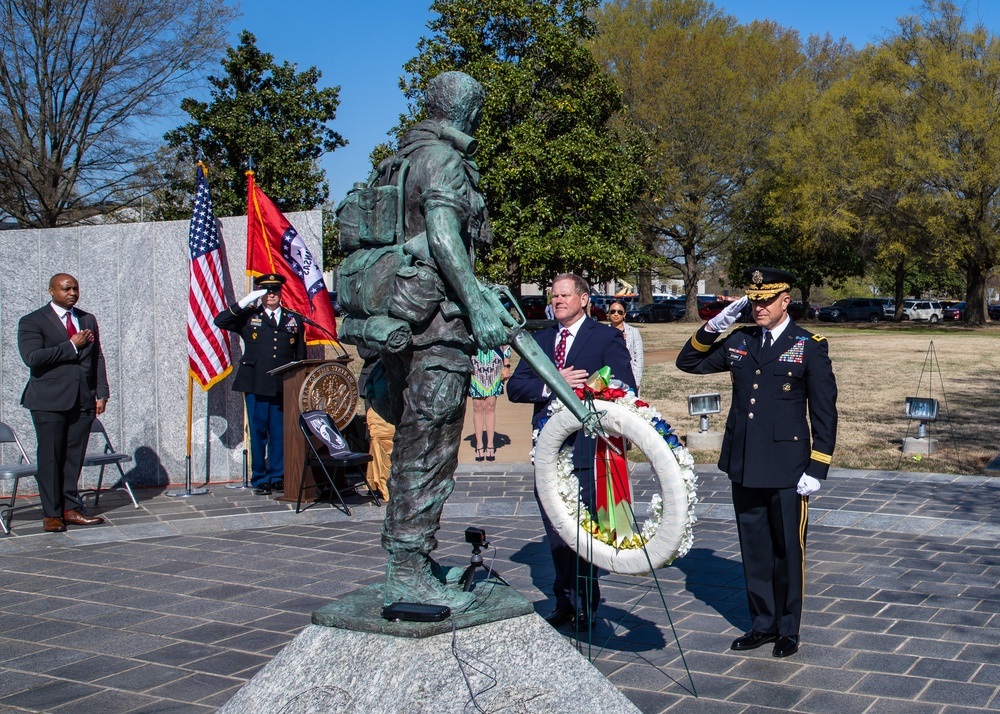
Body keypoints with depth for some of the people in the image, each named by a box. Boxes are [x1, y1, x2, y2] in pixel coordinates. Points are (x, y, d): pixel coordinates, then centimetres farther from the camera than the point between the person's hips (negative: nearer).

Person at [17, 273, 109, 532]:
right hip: (50, 402, -4)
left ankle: (71, 508, 13)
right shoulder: (32, 322, -1)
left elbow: (97, 358, 15)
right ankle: (51, 514, 7)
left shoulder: (88, 320, 16)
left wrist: (101, 394, 6)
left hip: (83, 401, 4)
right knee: (50, 458, 0)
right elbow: (32, 357, -15)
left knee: (75, 457, 5)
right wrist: (71, 346, -13)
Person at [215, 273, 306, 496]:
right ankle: (260, 480, 10)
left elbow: (301, 356, 14)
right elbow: (220, 321, -4)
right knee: (258, 433, 2)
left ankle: (278, 477, 12)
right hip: (256, 385, -1)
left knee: (280, 434, 3)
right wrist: (246, 302, -9)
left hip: (284, 387, 1)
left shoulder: (294, 319, 14)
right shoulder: (249, 317, 9)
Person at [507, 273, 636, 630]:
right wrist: (552, 385, -11)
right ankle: (565, 602, 21)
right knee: (556, 532, 10)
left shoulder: (607, 337, 2)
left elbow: (624, 388, -7)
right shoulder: (540, 340, 16)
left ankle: (585, 606, 10)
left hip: (587, 448, -5)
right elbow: (514, 387, 5)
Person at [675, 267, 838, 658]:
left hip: (787, 470, -4)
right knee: (754, 549, 13)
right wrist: (713, 328, -1)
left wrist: (816, 469, -10)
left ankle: (788, 629, 21)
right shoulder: (738, 342, 8)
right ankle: (762, 624, 26)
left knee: (788, 549, 6)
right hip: (744, 466, 4)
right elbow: (688, 362, 14)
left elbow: (824, 413, -4)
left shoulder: (810, 347, -4)